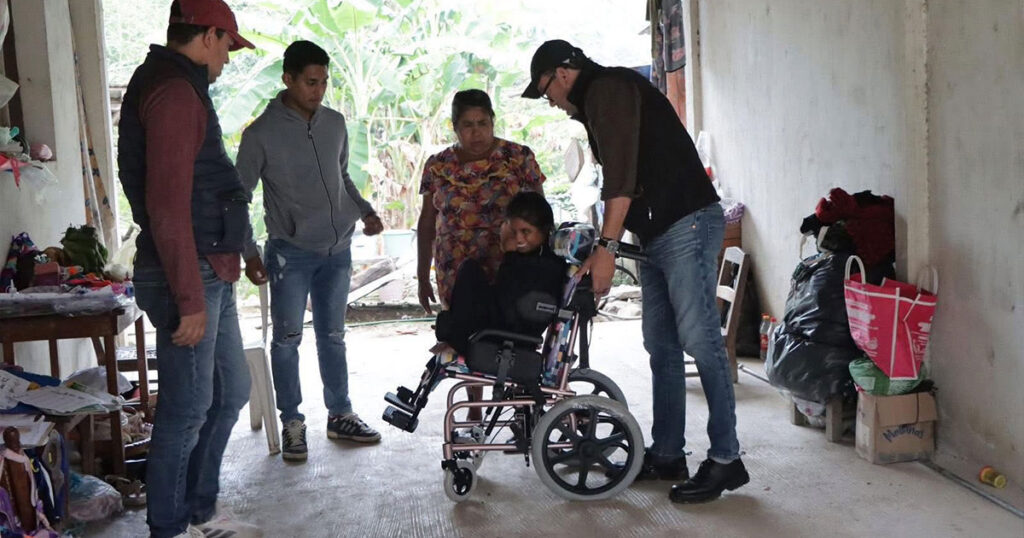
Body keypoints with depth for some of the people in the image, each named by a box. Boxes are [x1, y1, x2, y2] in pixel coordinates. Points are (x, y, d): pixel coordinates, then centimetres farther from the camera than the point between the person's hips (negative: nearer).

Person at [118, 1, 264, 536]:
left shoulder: (181, 88, 18)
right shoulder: (174, 92, -16)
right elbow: (167, 206, -23)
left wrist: (240, 251, 29)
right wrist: (190, 300, -23)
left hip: (211, 274, 11)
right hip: (189, 275, -11)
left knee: (230, 392, 18)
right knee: (188, 410, 1)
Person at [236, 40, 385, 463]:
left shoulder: (335, 123, 6)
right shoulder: (262, 134, -9)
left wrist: (364, 210, 3)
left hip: (337, 249, 4)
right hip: (291, 252, -4)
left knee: (332, 335, 13)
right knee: (288, 339, 2)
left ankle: (340, 415, 24)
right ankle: (292, 423, 14)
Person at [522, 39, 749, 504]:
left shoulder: (609, 88, -7)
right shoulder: (598, 101, 24)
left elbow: (621, 172, -19)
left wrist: (606, 247, -22)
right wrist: (603, 247, 30)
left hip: (687, 225, -11)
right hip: (657, 235, 11)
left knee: (699, 341, -10)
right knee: (661, 346, 10)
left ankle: (726, 460, -5)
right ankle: (666, 455, 16)